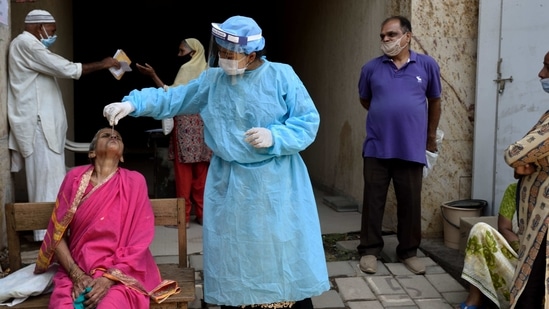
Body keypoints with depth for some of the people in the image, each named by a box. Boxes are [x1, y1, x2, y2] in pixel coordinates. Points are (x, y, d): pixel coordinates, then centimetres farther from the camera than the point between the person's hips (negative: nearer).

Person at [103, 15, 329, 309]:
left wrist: (274, 137, -22)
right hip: (229, 183, 3)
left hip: (276, 182, -2)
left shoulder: (281, 76, -8)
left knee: (286, 248, 7)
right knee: (232, 251, 12)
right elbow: (171, 99, 7)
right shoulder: (212, 80, 1)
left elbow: (308, 121, -8)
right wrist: (132, 104, -7)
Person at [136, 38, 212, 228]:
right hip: (203, 123, 7)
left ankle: (183, 216, 1)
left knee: (183, 170, -2)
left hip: (186, 122, -7)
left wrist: (153, 76, -17)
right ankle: (202, 213, 12)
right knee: (201, 171, 8)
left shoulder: (187, 69, -8)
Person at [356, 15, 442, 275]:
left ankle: (408, 251, 23)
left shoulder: (427, 65, 1)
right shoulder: (371, 68, 2)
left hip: (412, 149, 0)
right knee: (373, 201, 6)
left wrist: (431, 136, 18)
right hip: (377, 148, 0)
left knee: (410, 203, 9)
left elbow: (434, 101, 13)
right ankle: (369, 249, 19)